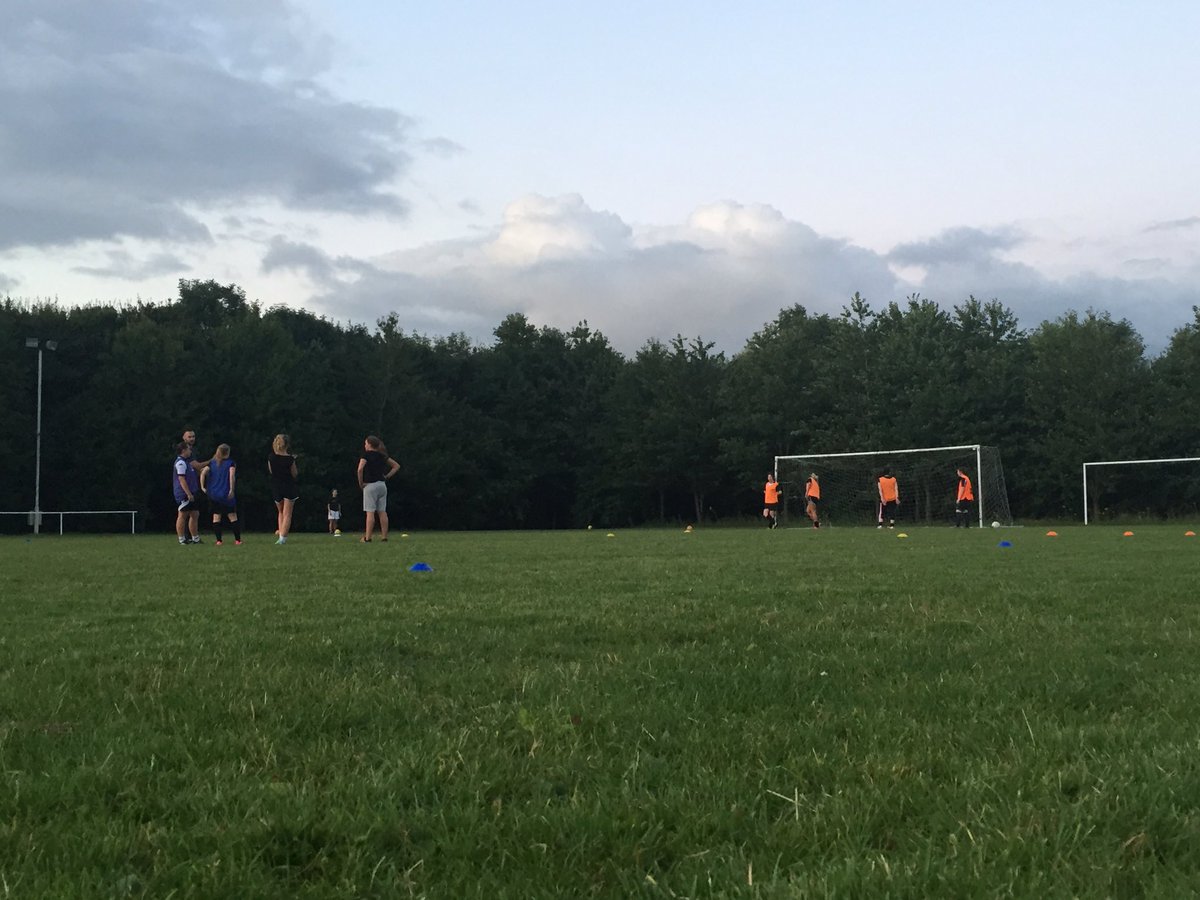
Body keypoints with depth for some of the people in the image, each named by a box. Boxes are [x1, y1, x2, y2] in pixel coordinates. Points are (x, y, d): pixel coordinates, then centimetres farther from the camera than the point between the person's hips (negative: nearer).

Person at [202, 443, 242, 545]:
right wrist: (232, 490, -18)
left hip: (213, 495, 3)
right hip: (226, 495, -3)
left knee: (216, 517, 8)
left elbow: (203, 473, -6)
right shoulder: (230, 463, -4)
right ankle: (238, 540, 0)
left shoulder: (212, 463, 7)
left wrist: (202, 487, -3)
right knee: (232, 516, 3)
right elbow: (232, 475, -19)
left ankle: (218, 540, 3)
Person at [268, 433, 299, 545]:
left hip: (276, 488, 3)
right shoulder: (290, 459, -16)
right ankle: (283, 537, -9)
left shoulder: (271, 458, -6)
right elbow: (295, 474, -6)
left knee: (280, 512, 25)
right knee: (287, 514, 0)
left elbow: (270, 471, 9)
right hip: (289, 487, -3)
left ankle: (280, 530, 16)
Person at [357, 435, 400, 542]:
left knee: (370, 512, -8)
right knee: (382, 512, 5)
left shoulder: (366, 454, -7)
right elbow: (396, 466, 18)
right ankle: (384, 536, 4)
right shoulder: (382, 455, 12)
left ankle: (367, 538, -9)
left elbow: (360, 469, -22)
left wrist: (360, 483, -10)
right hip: (382, 484, 6)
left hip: (370, 485, -6)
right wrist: (387, 476, 12)